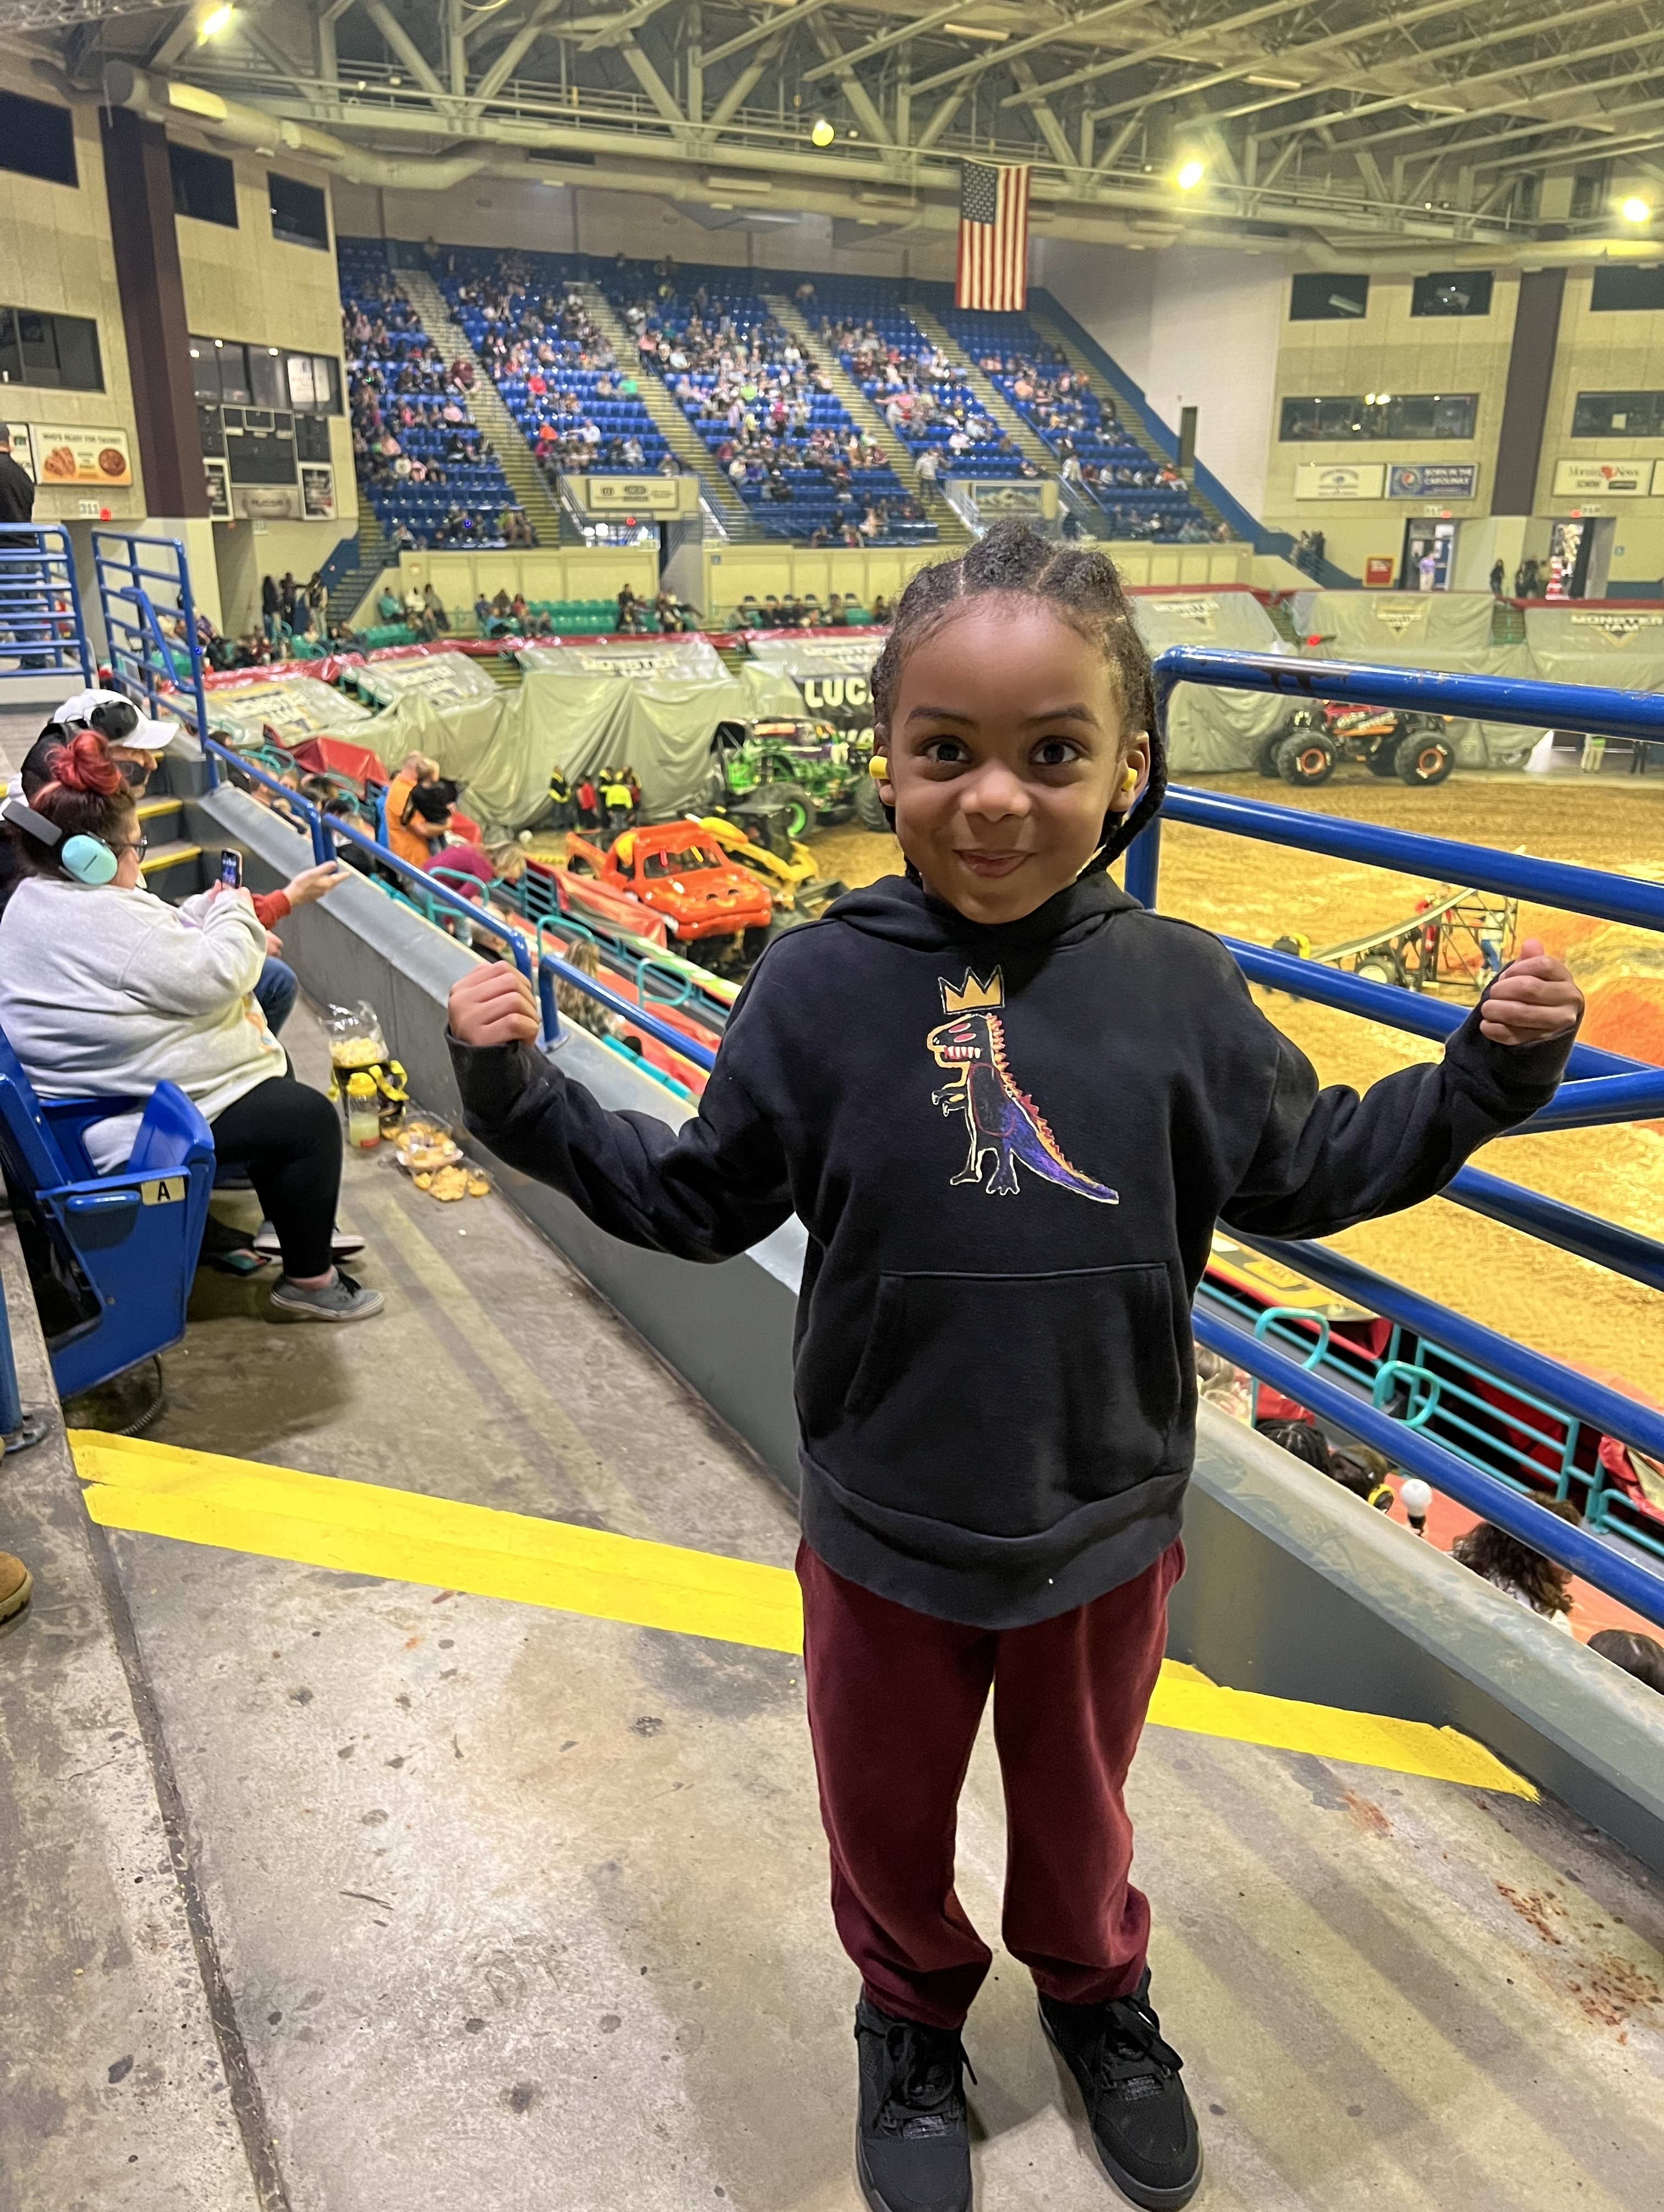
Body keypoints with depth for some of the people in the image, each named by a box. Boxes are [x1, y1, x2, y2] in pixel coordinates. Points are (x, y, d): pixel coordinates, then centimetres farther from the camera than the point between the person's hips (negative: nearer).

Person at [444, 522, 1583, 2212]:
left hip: (1107, 1524, 1)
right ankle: (913, 2013, 56)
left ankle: (1094, 1991, 60)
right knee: (888, 1812, 23)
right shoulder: (822, 988, -15)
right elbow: (701, 1201, -6)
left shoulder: (1175, 987, -11)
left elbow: (1300, 1177, 2)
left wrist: (1487, 1073, -8)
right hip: (886, 1535, 0)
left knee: (1075, 1796, 27)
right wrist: (525, 1102, -15)